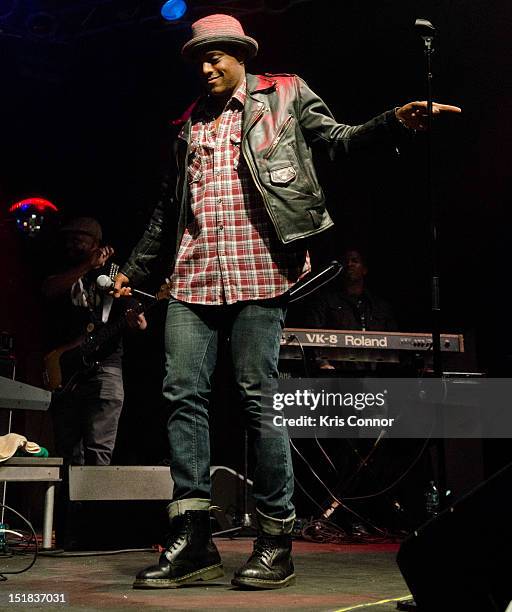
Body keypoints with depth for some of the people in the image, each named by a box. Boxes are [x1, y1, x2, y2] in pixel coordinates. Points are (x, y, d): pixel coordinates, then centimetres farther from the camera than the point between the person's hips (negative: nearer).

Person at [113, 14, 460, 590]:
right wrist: (133, 269, 28)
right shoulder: (190, 123, 23)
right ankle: (192, 542, 3)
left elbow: (337, 138, 4)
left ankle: (275, 543, 3)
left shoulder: (283, 95, 12)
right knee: (183, 394, -3)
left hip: (256, 270, -5)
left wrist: (394, 122, -15)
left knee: (258, 397, -6)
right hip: (193, 275, 5)